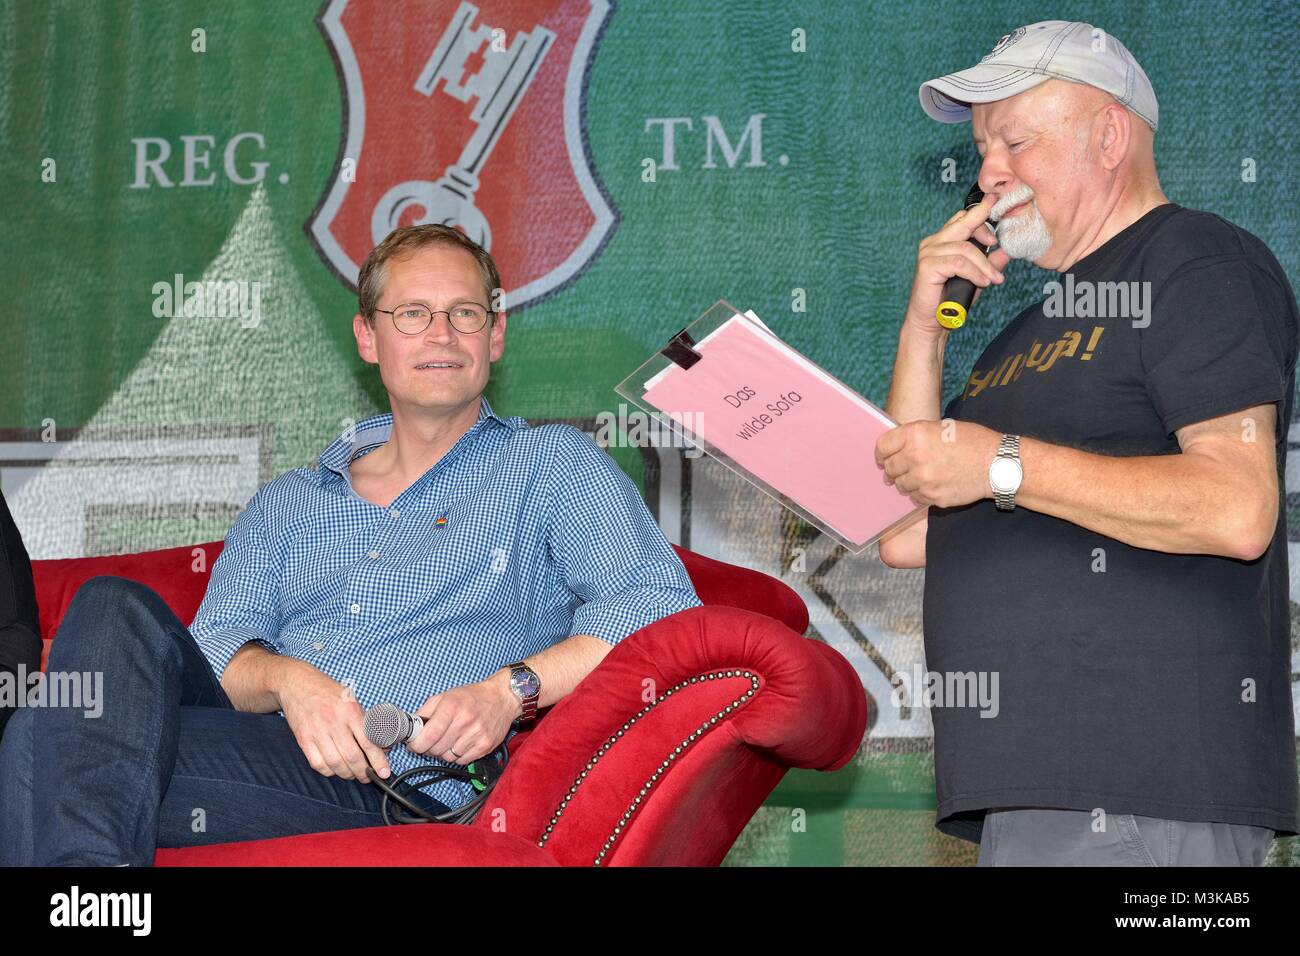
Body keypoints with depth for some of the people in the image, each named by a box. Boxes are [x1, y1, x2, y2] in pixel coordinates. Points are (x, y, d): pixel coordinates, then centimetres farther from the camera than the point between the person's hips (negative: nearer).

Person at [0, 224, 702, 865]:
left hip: (397, 795, -5)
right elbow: (215, 647, 14)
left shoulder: (551, 465, 16)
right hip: (263, 751, 5)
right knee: (118, 607, -29)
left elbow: (663, 604, 0)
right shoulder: (288, 506, 29)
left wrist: (512, 690, -14)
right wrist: (288, 679, -11)